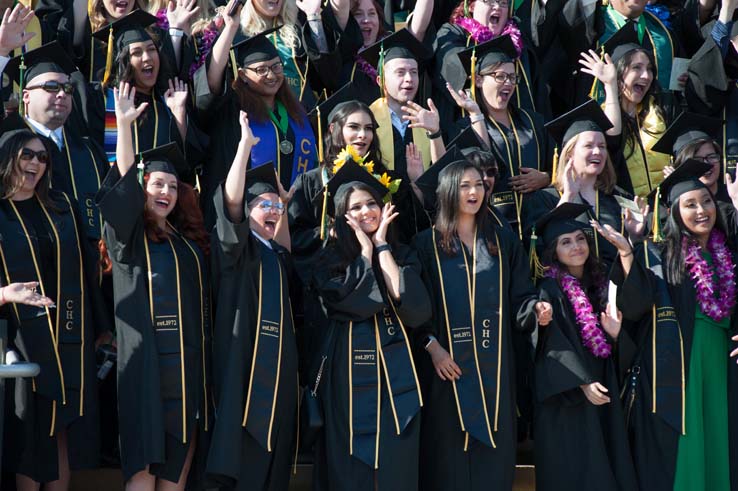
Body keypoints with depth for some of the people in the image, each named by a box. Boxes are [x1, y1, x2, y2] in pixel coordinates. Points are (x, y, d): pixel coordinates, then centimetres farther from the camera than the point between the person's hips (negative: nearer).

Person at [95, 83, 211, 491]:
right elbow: (124, 187, -11)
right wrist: (124, 126, -20)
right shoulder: (127, 236, 0)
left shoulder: (188, 241, 17)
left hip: (188, 360, 5)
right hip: (144, 359, -5)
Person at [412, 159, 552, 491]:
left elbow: (519, 298, 7)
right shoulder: (427, 244, 1)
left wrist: (535, 309, -14)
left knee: (493, 450, 2)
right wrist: (431, 346, -13)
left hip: (493, 366, 3)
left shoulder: (504, 243, 10)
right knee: (448, 450, -1)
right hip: (446, 364, -2)